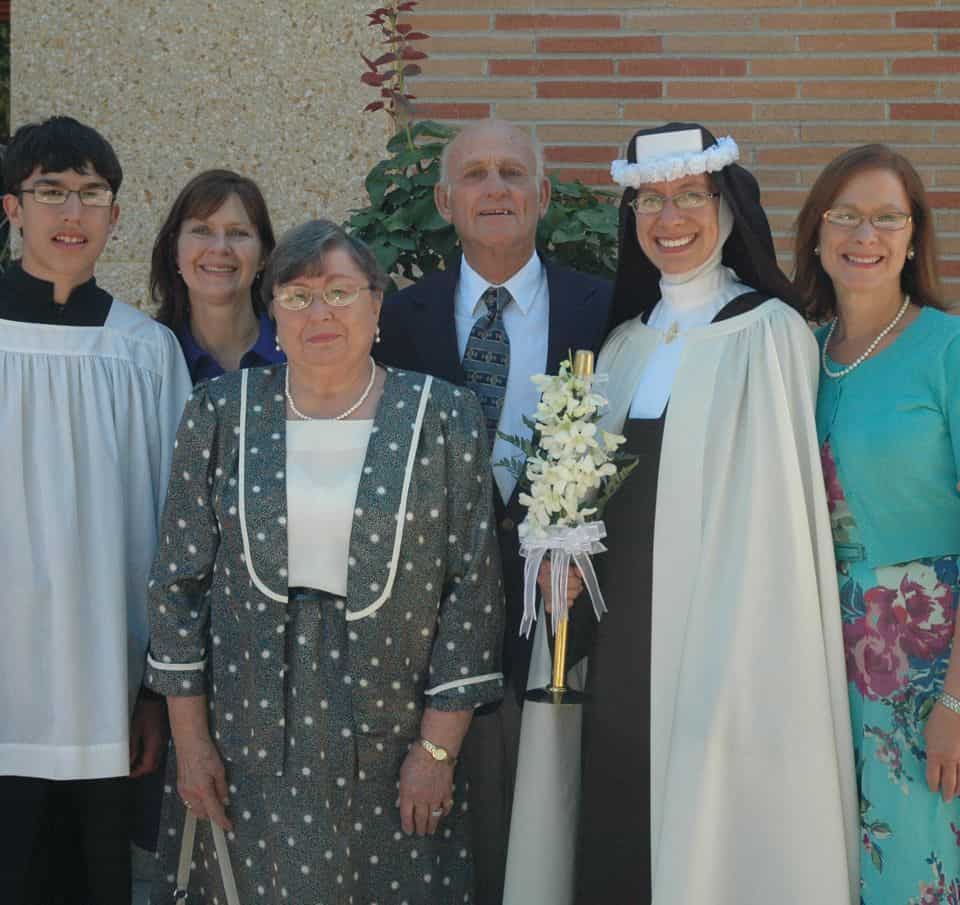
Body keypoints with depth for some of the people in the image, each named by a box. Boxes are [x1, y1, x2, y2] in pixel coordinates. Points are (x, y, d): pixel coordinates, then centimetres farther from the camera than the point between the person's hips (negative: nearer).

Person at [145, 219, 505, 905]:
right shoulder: (221, 415, 2)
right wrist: (189, 740, 0)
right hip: (249, 742, 1)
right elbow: (181, 582, 4)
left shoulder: (445, 418, -3)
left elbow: (472, 589, -3)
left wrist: (438, 746, -6)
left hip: (390, 750, -1)